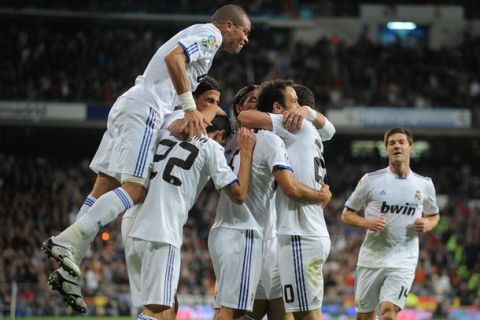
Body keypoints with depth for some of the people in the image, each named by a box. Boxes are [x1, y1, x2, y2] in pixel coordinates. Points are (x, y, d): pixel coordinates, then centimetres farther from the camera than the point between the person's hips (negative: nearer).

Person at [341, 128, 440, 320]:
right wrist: (367, 223, -15)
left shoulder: (424, 184, 5)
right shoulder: (371, 180, -1)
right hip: (371, 258, 1)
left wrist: (427, 225, -3)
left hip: (403, 261, -1)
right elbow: (347, 215, 5)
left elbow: (433, 216, 20)